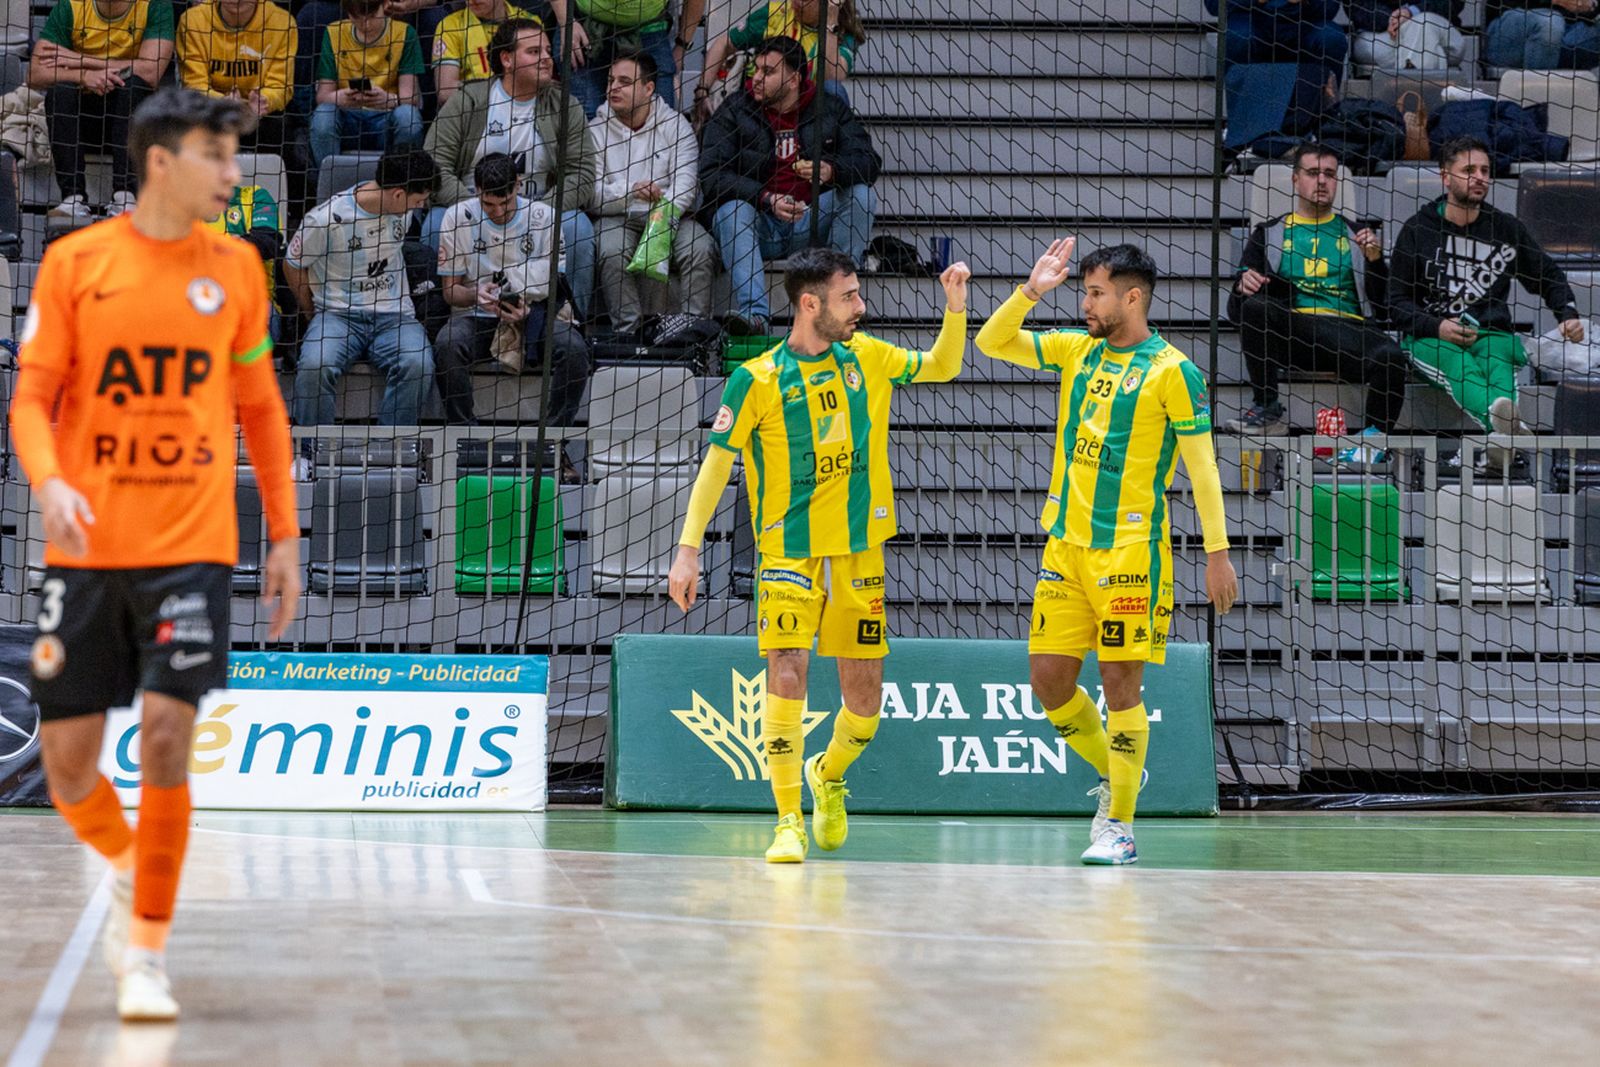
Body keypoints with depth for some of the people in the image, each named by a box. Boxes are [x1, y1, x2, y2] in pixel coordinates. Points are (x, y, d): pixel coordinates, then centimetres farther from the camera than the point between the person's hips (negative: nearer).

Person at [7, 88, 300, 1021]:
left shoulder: (235, 267, 5)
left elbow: (260, 410, 14)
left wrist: (286, 535, 11)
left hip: (192, 548, 0)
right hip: (86, 550, 0)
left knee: (166, 738, -13)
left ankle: (147, 951, 2)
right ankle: (131, 868, 35)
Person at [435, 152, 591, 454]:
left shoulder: (545, 217, -4)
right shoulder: (457, 218, -4)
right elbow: (450, 290, 1)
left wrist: (527, 312, -20)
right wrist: (477, 296, -23)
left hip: (532, 315, 1)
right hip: (476, 317, 0)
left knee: (574, 349, -31)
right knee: (447, 346, -35)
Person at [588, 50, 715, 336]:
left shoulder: (675, 124, 6)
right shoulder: (596, 130, 6)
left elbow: (685, 183, -7)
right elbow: (590, 192, -5)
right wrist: (630, 192, -26)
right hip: (616, 218, 0)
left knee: (701, 249, -28)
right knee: (612, 251, -34)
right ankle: (628, 331, -32)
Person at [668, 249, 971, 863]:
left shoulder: (867, 358, 6)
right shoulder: (756, 380, -7)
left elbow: (943, 367, 20)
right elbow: (716, 464, -4)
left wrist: (955, 309, 2)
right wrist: (688, 549, -8)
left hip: (860, 553, 4)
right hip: (787, 554, -4)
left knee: (864, 697, 5)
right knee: (787, 677, -18)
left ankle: (829, 775, 36)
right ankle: (789, 822, -9)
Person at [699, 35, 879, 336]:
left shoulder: (831, 110, 7)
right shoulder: (733, 111, 2)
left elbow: (868, 163, -4)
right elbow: (711, 175, -10)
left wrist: (831, 170, -28)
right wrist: (767, 199, -25)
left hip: (812, 226, 1)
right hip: (760, 226, -1)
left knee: (861, 196, -21)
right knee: (732, 209, -32)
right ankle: (754, 314, -46)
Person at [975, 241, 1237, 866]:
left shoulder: (1171, 370, -6)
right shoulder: (1076, 351, 11)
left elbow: (1201, 466, -5)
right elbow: (992, 343, 15)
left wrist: (1217, 553, -8)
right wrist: (1031, 289, 0)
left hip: (1130, 550, -6)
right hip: (1064, 544, 6)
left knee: (1121, 681, -5)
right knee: (1049, 678, 3)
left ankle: (1119, 826, 2)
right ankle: (1113, 775, 25)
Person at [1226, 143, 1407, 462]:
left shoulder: (1355, 234, 25)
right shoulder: (1269, 234, 23)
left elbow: (1383, 307, 16)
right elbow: (1236, 309, 14)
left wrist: (1375, 261, 0)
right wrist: (1242, 289, -9)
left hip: (1350, 330, 0)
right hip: (1292, 336, 0)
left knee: (1390, 356, -35)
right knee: (1254, 307, -33)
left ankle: (1375, 435, -13)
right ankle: (1267, 408, -19)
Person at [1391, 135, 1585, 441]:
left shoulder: (1507, 228, 13)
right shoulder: (1418, 229, 6)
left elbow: (1549, 276, 24)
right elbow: (1398, 301, 6)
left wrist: (1568, 314, 2)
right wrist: (1438, 327, -14)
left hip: (1492, 333, 2)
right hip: (1430, 336, -2)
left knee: (1498, 366, -36)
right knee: (1460, 368, -39)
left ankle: (1507, 422, -69)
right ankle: (1501, 421, -71)